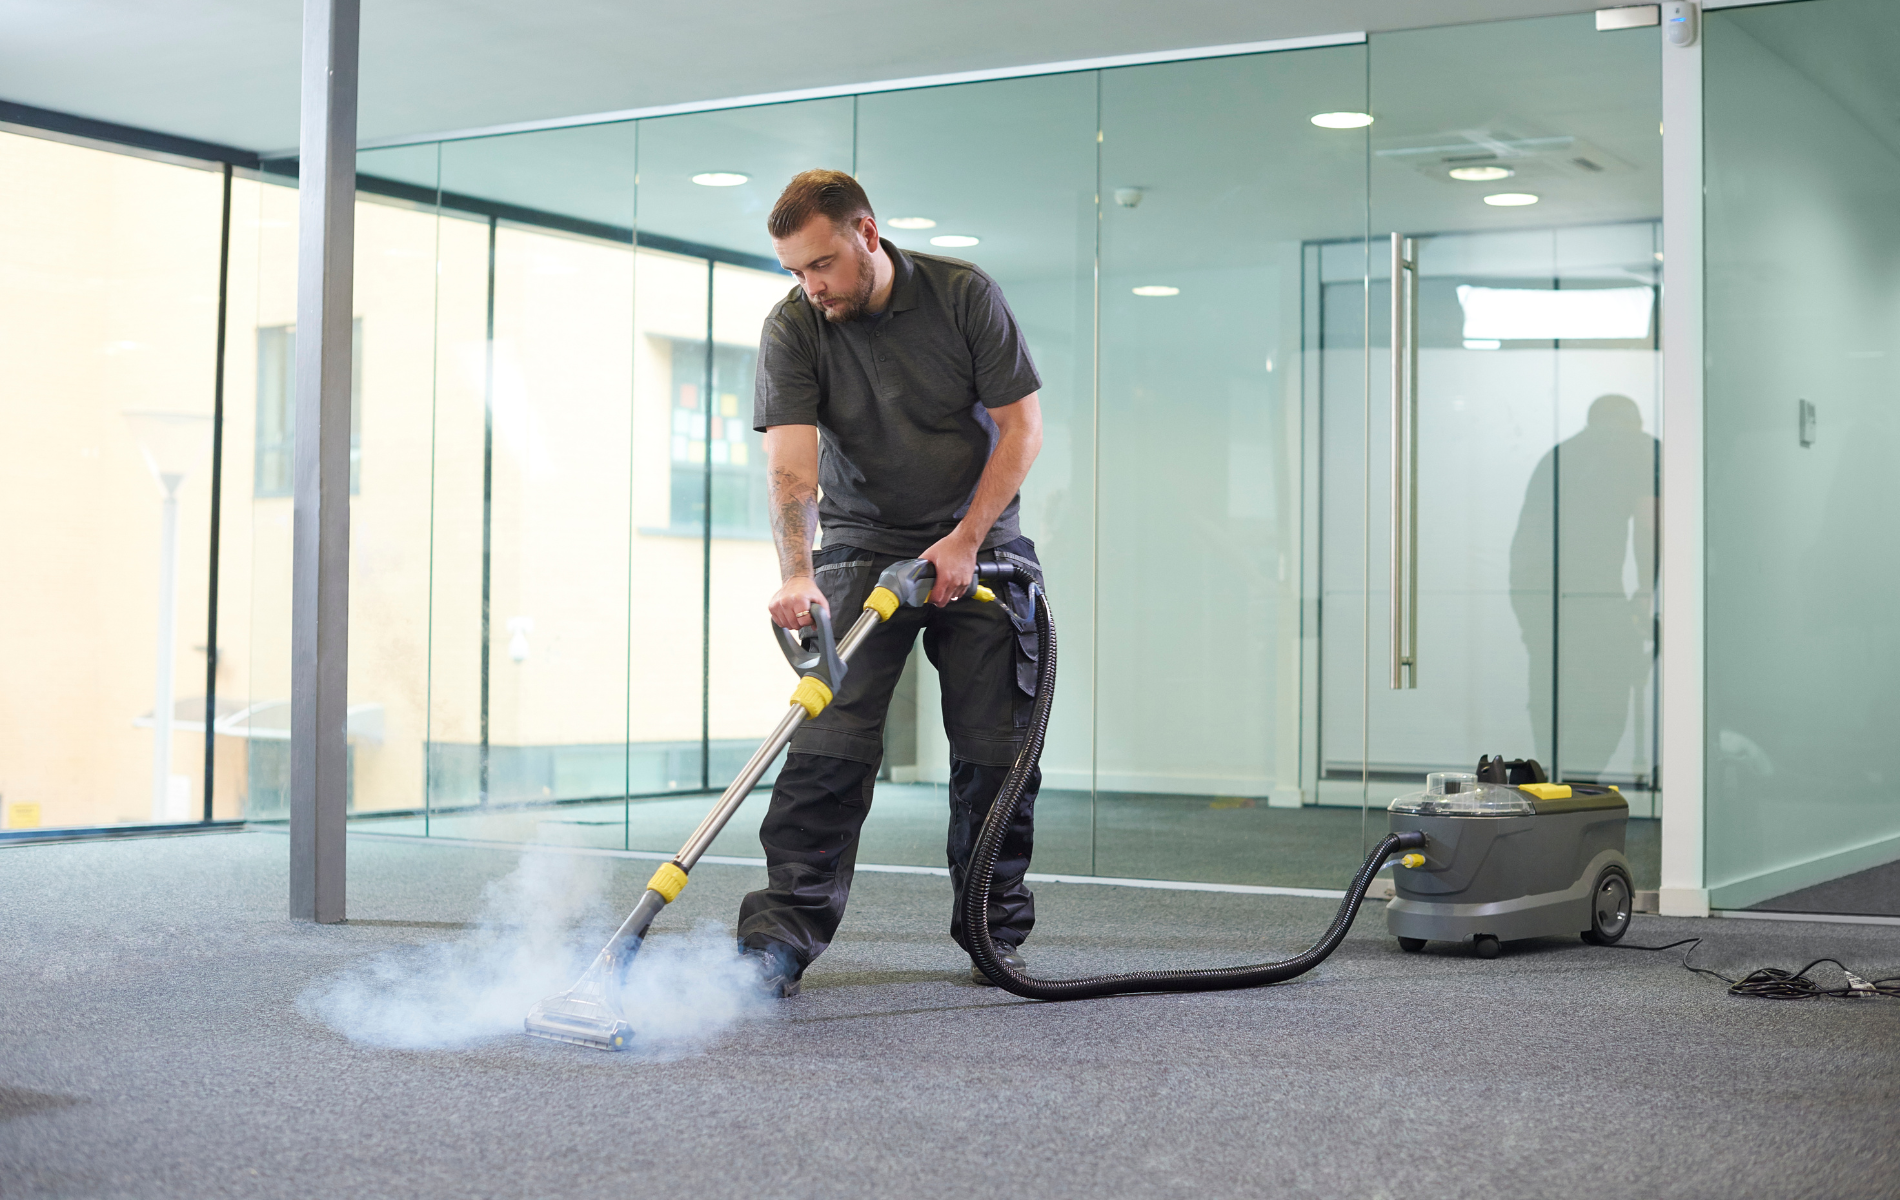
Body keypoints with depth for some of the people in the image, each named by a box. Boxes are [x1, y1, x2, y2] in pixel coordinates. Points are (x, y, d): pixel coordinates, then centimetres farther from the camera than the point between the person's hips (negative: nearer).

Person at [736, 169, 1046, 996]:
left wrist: (965, 540, -16)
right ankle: (780, 938, -14)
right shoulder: (792, 328, -11)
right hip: (863, 548, 0)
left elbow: (1021, 423, -9)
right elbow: (791, 463, -21)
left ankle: (995, 934, 14)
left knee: (995, 748, 0)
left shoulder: (965, 295, -11)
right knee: (829, 739, -13)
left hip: (977, 544, 1)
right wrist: (797, 575, -36)